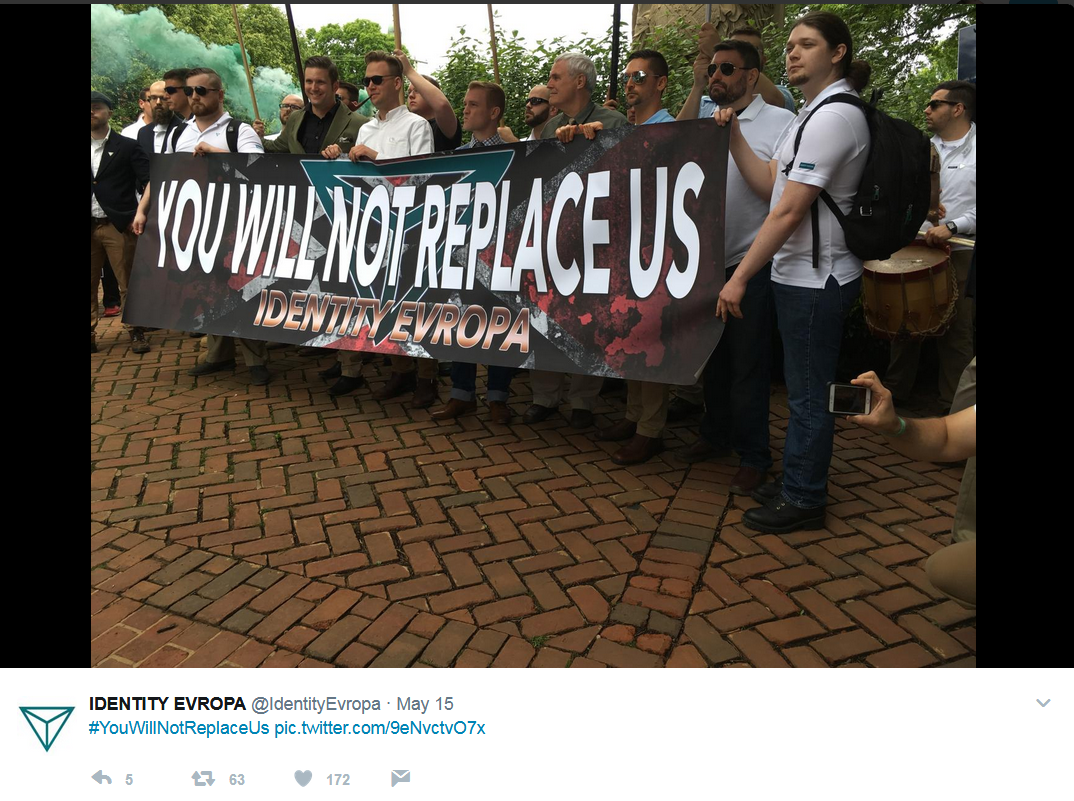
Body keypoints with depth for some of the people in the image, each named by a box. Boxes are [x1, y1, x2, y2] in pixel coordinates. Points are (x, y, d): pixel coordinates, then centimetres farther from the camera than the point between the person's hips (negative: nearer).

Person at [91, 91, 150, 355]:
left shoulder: (127, 146, 2)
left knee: (128, 283, 0)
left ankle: (136, 333, 9)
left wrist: (139, 215, -10)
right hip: (91, 227, 4)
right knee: (89, 284, 5)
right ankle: (91, 335, 12)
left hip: (118, 225, -4)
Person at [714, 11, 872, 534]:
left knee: (808, 391, 0)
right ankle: (797, 484, 31)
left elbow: (789, 211, -21)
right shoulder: (812, 113, 16)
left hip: (815, 277, -10)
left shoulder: (834, 116, -15)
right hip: (804, 273, 10)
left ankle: (803, 500, 14)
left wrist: (739, 279, -21)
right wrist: (733, 136, 3)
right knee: (804, 386, 17)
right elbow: (769, 185, 10)